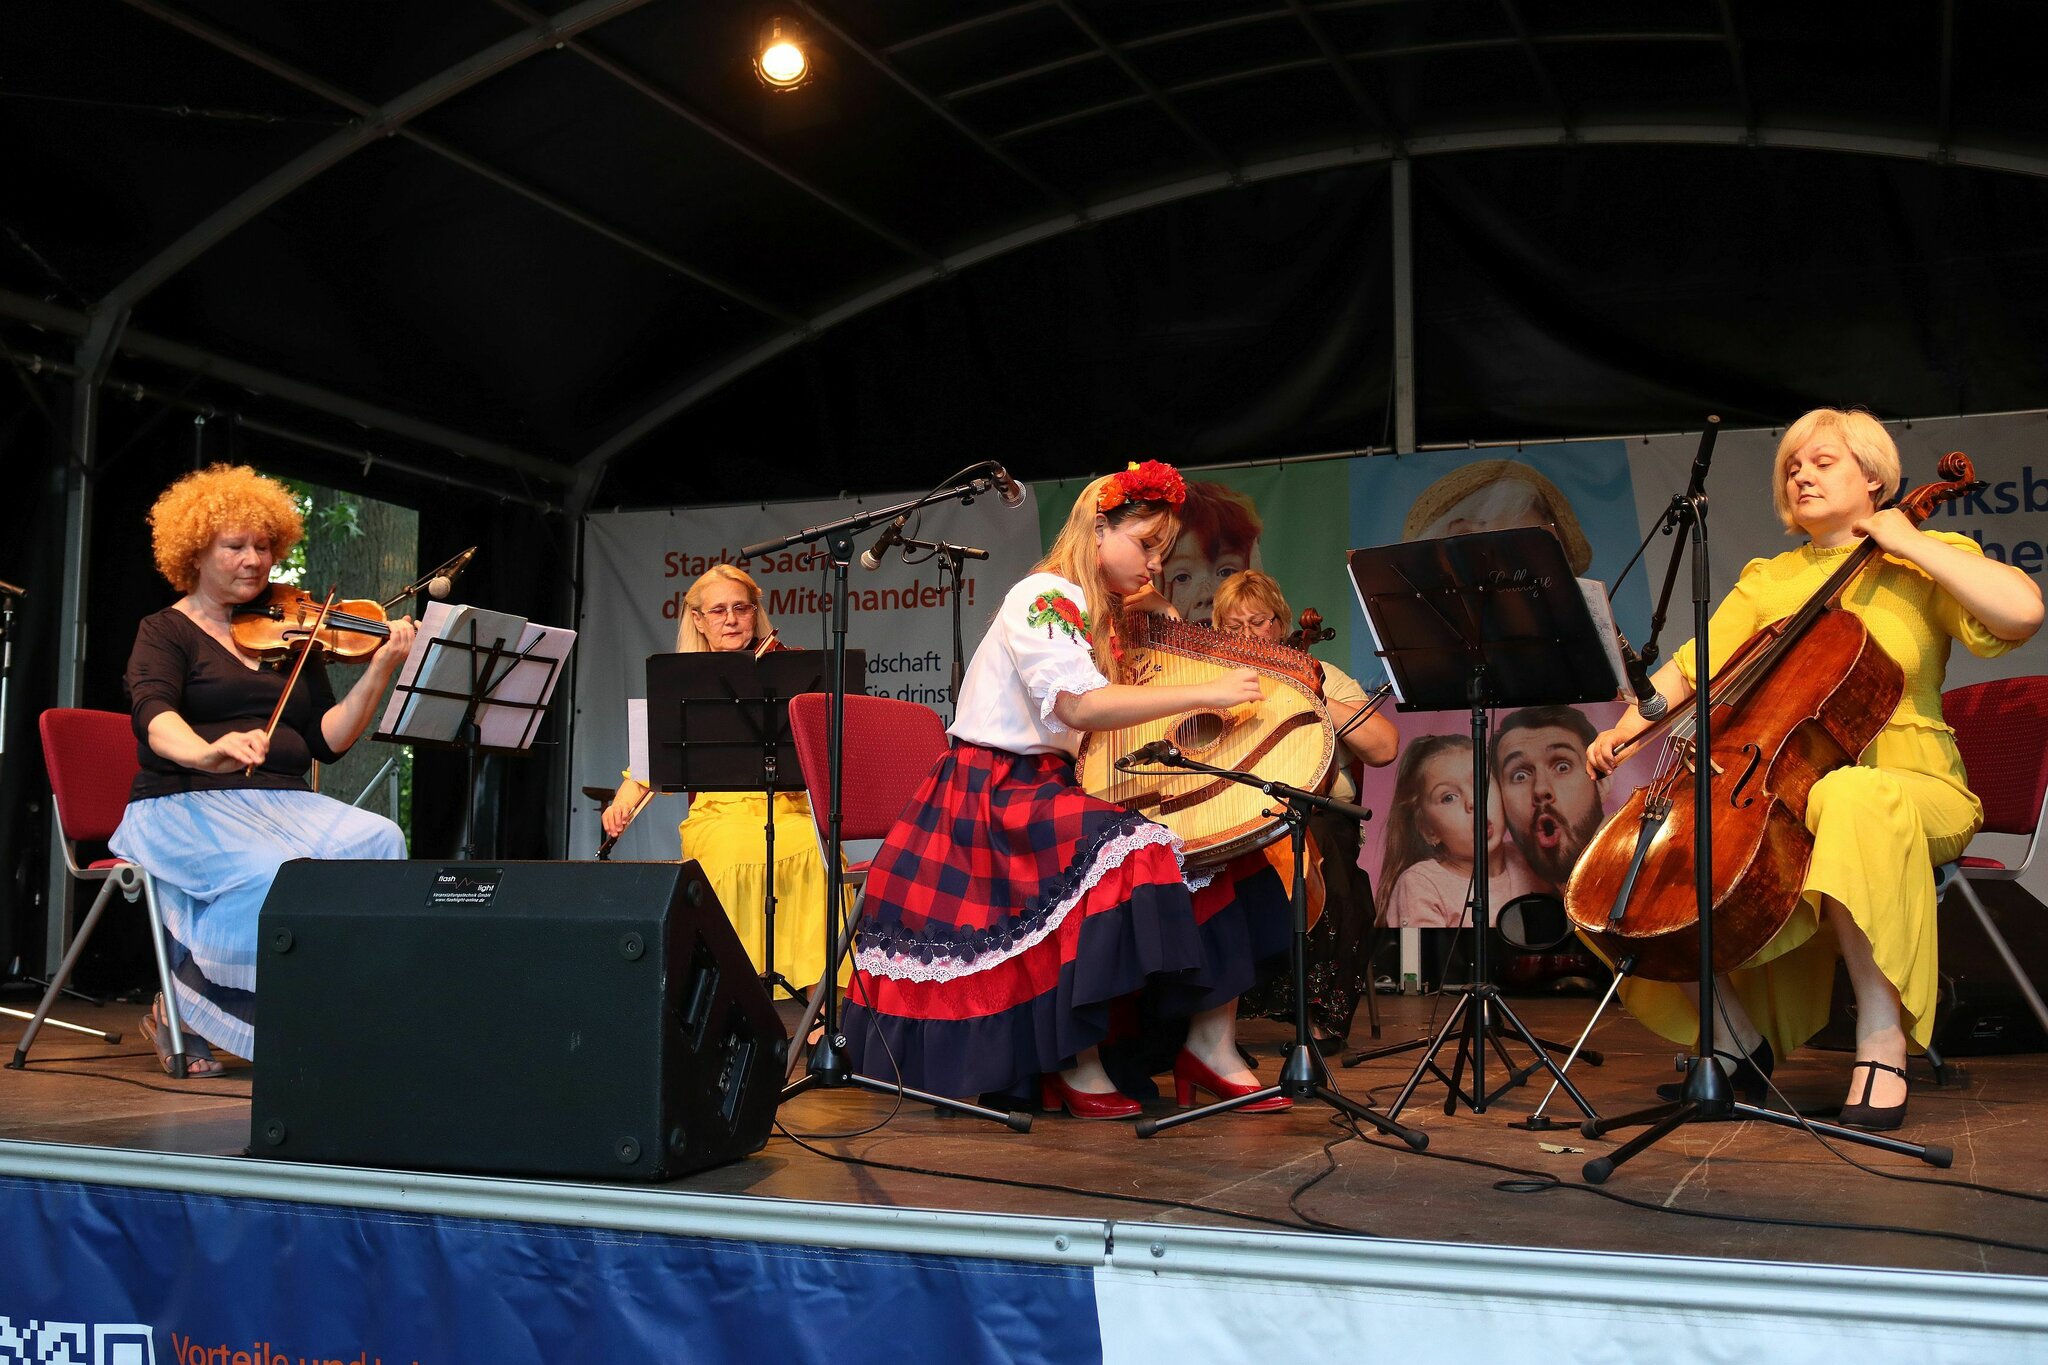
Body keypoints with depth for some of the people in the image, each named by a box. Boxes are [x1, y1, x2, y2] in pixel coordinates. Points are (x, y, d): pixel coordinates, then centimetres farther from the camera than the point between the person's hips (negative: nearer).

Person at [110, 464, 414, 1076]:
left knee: (377, 841, -27)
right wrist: (209, 752, -40)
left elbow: (328, 740, 8)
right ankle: (179, 1013, -12)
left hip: (286, 806, 4)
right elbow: (155, 718, -17)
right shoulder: (166, 632, 5)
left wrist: (381, 669, -7)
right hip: (187, 807, -4)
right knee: (272, 873, -35)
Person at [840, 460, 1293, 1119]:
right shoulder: (1042, 598, -13)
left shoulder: (1099, 614, 16)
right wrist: (1203, 693, -29)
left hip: (1051, 787, 9)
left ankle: (1211, 1043, -6)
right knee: (1128, 855, -34)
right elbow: (1080, 705, -30)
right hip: (995, 789, -9)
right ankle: (1078, 1066, -21)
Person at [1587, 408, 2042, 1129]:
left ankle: (1882, 1046, -35)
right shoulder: (1767, 579, 19)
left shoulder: (1924, 560, 6)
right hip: (1783, 792, 5)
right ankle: (1742, 1042, -3)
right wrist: (1628, 724, -11)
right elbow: (1692, 665, 8)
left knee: (1850, 797, -42)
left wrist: (1904, 541, -9)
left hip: (1911, 786, -5)